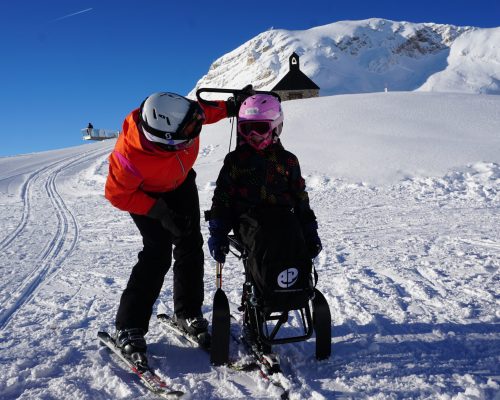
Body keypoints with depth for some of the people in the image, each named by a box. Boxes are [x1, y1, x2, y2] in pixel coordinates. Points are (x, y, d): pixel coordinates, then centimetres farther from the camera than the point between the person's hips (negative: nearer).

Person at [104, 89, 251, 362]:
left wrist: (229, 107, -15)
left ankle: (188, 313, 23)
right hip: (144, 193, -5)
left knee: (190, 247, 6)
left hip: (181, 183, 6)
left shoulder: (177, 115, -31)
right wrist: (160, 211, -31)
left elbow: (205, 110, -6)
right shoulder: (130, 157, -43)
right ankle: (129, 329, -1)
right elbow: (117, 195, -26)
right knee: (158, 253, -14)